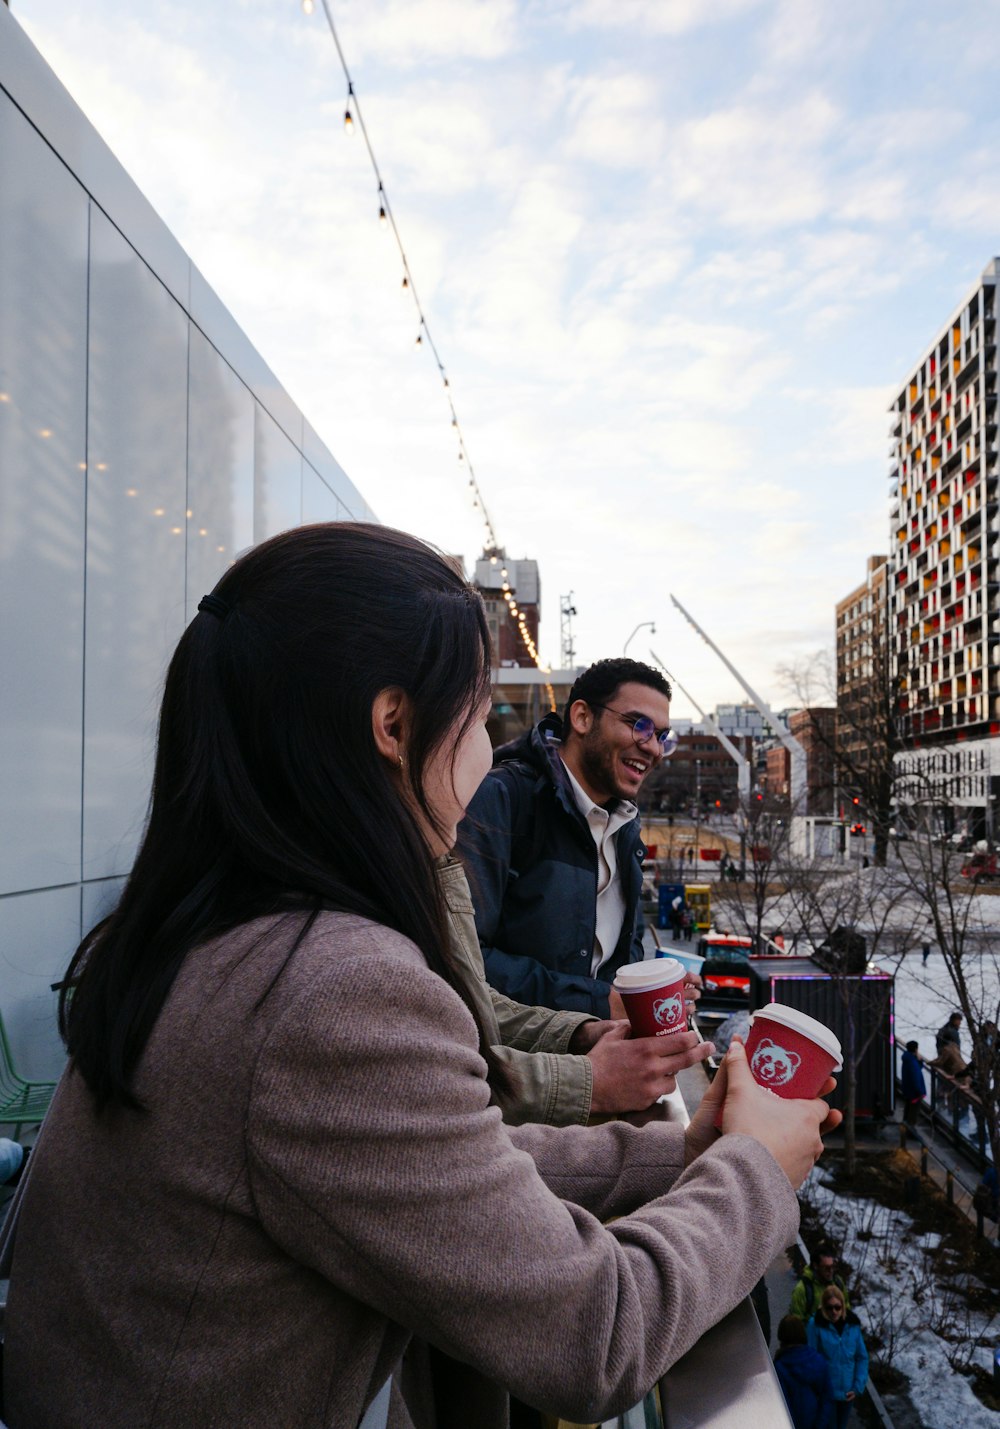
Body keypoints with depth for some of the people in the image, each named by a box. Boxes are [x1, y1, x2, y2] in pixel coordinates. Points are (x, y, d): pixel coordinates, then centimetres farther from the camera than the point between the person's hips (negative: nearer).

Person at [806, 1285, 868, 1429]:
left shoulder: (852, 1325, -6)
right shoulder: (815, 1325, -18)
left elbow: (862, 1357, 1)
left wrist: (858, 1387, -4)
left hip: (848, 1393, 4)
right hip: (826, 1393, -4)